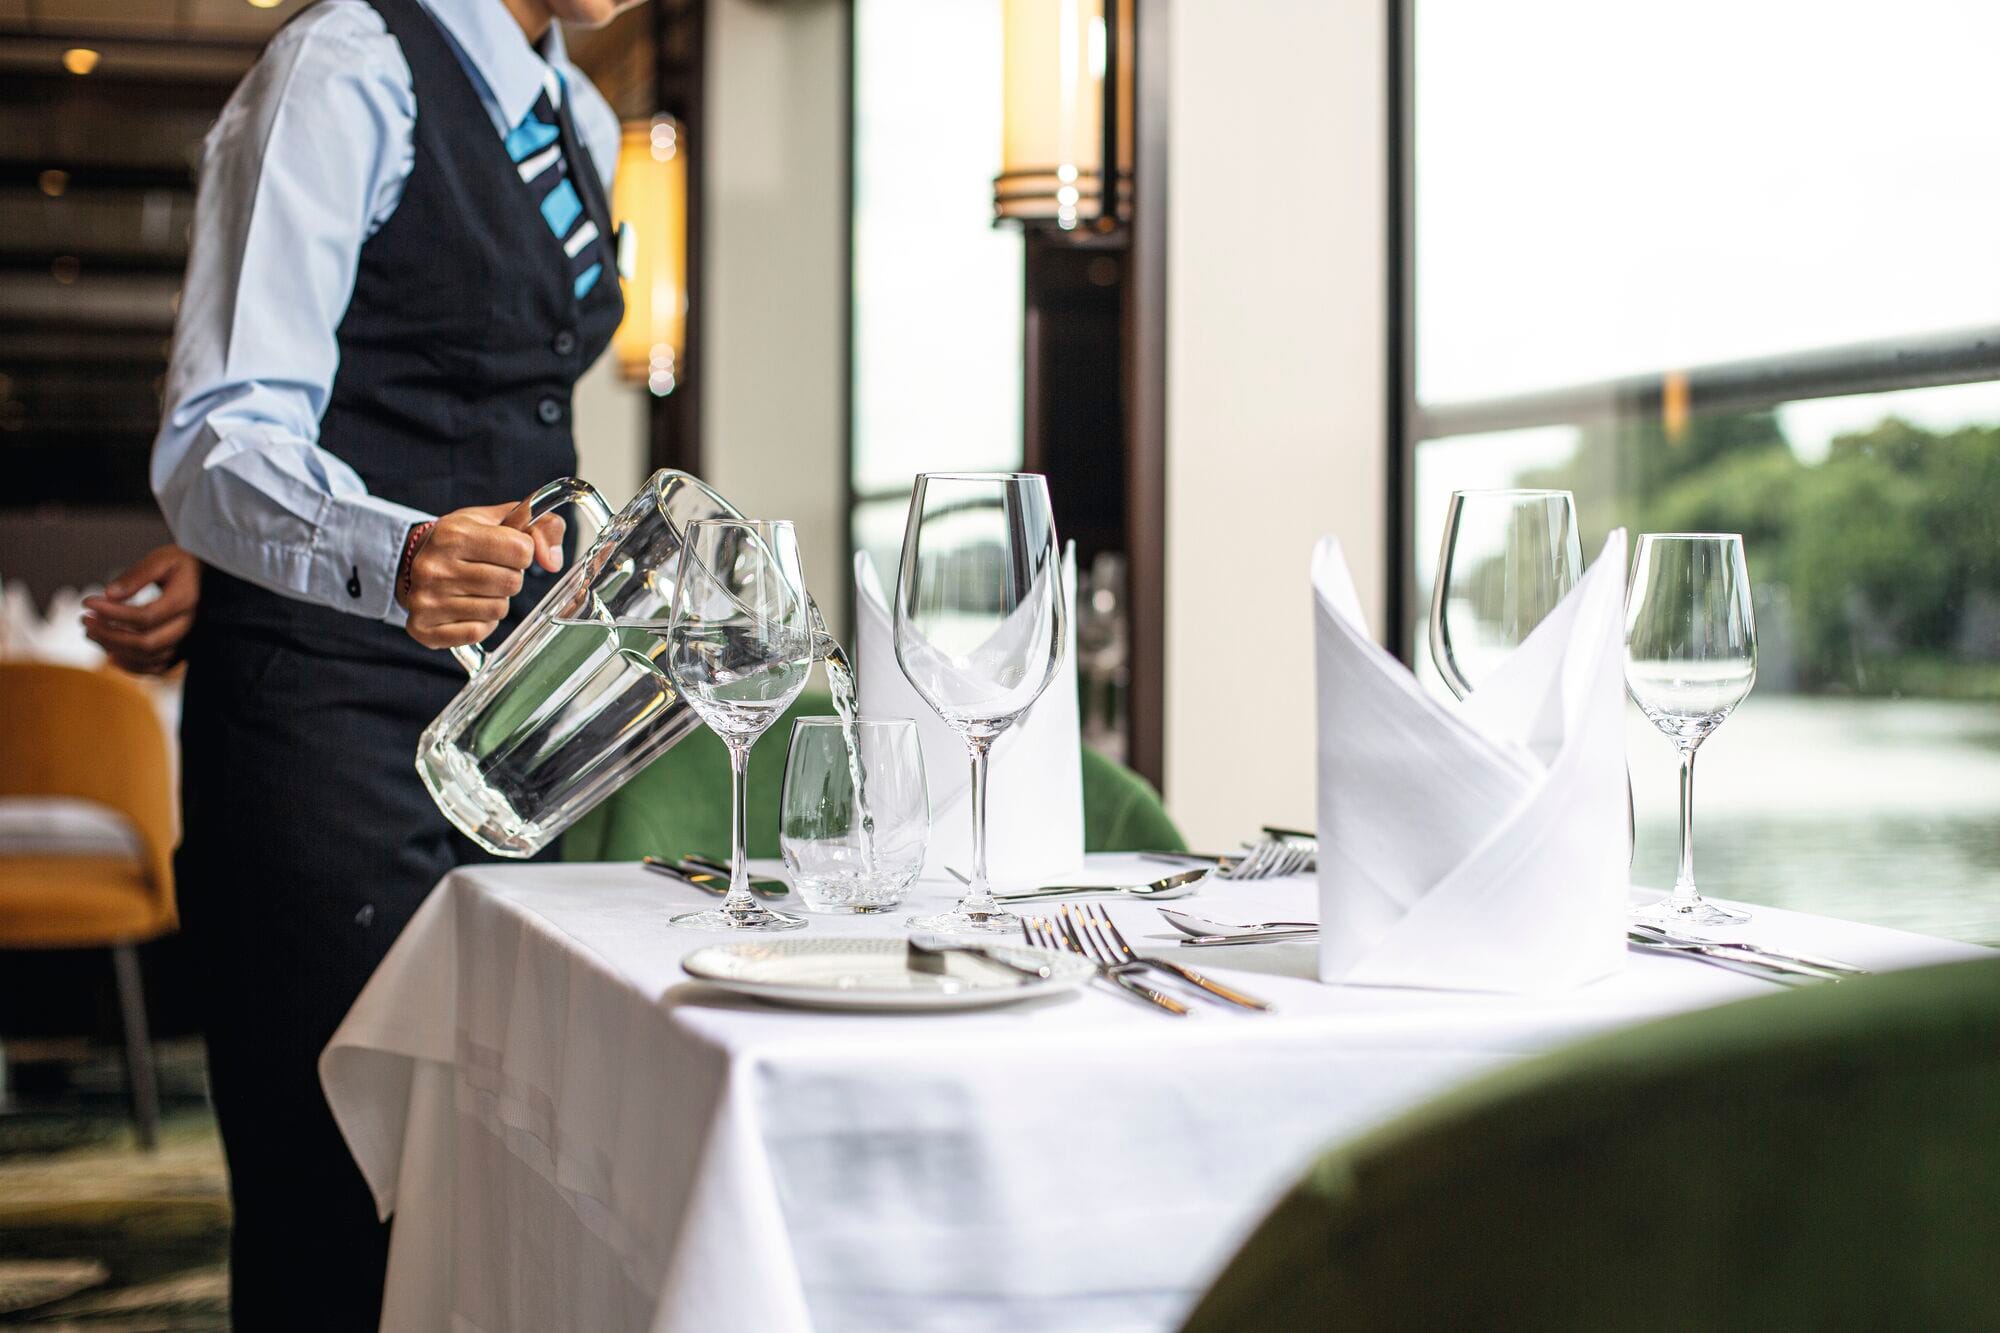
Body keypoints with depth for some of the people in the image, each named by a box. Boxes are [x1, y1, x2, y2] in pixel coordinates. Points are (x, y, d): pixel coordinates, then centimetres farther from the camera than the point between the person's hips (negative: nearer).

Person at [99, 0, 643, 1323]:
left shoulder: (582, 122, 16)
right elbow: (220, 433, -16)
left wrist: (225, 552, 13)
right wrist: (389, 556, -35)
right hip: (329, 718, -7)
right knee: (345, 1203, -8)